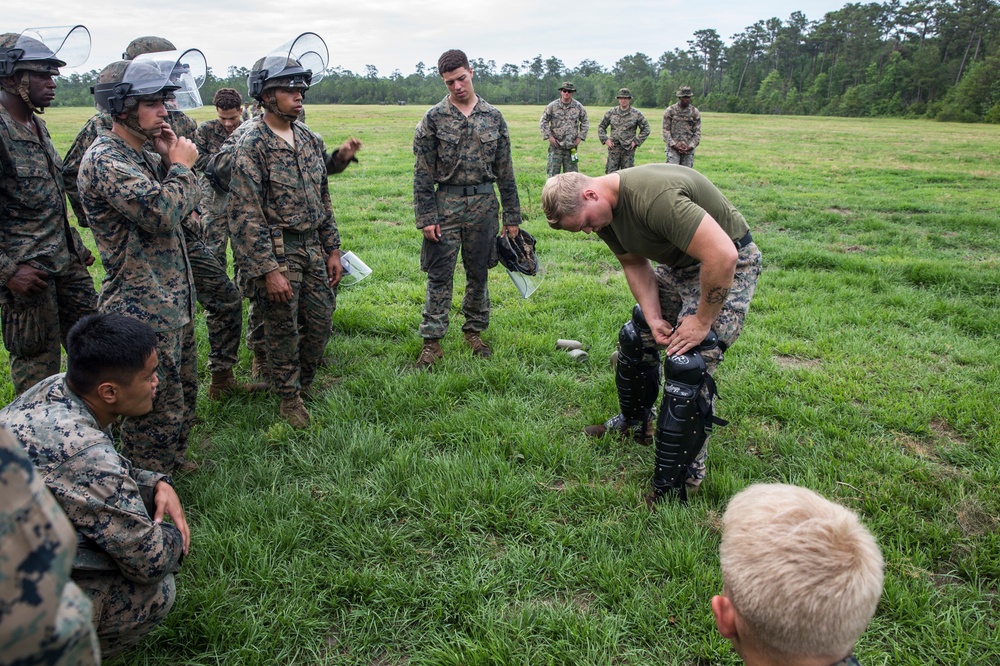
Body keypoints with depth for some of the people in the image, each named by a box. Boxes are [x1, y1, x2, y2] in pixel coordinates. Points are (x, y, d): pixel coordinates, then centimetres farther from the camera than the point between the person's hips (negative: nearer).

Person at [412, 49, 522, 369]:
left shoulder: (493, 117, 5)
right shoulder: (433, 119, -2)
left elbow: (505, 171, 7)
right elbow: (422, 174, -3)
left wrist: (512, 216, 6)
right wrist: (425, 217, -9)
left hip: (484, 204, 2)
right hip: (447, 204, -2)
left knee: (479, 273, 11)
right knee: (439, 275, 0)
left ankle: (474, 331, 27)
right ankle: (432, 342, 8)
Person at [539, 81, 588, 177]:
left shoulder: (578, 107, 4)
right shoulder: (552, 106, -1)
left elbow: (585, 122, 15)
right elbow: (543, 122, 3)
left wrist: (580, 137, 4)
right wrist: (549, 136, -6)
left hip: (572, 146, 2)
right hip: (556, 145, -2)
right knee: (553, 171, -2)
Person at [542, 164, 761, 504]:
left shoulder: (655, 197, -35)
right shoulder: (606, 209, -6)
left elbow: (722, 255, -38)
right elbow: (634, 263, 4)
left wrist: (702, 320, -26)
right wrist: (654, 318, -9)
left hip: (727, 266, -9)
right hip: (678, 265, 9)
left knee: (687, 364, -17)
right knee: (636, 335, 15)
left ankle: (676, 486, -6)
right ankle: (635, 423, 39)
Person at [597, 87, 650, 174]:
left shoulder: (636, 114, 2)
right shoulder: (611, 113, 6)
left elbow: (645, 129, 6)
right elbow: (601, 127, 15)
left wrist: (636, 141, -3)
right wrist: (605, 140, 2)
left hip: (628, 150, -1)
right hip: (614, 148, 1)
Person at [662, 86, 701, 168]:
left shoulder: (695, 112, 7)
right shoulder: (670, 111, 2)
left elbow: (697, 132, 6)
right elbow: (666, 130, -1)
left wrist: (691, 146, -8)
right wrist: (674, 145, -11)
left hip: (688, 149, 2)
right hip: (673, 148, -2)